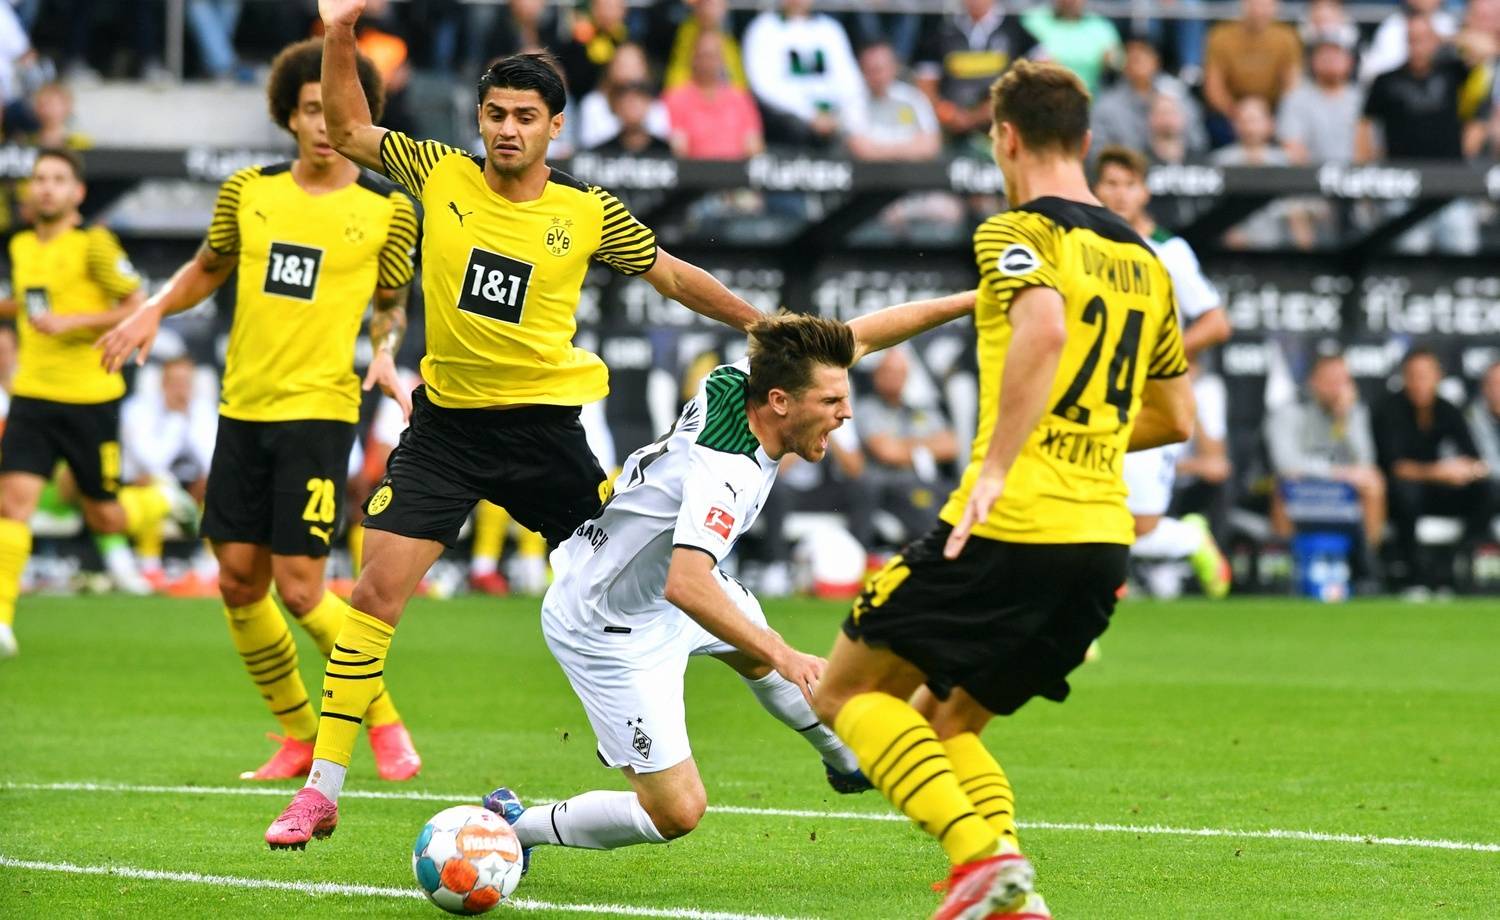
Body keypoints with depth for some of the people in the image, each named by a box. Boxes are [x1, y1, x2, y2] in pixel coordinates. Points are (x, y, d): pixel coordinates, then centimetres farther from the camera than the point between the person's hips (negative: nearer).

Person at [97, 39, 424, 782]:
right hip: (242, 409, 4)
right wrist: (154, 309, 2)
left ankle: (384, 723, 9)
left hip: (319, 408, -4)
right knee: (238, 583, 5)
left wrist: (386, 353, -8)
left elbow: (391, 302, 12)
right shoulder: (248, 191, 5)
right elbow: (207, 268, 20)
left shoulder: (388, 210, -2)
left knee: (300, 589, -11)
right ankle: (299, 738, 21)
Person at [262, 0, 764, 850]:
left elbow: (675, 276, 10)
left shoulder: (590, 215, -3)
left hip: (543, 423, -1)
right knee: (377, 594, -7)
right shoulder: (440, 175, -1)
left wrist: (761, 325, 15)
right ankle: (321, 792, -4)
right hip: (446, 421, 1)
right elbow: (349, 129, 8)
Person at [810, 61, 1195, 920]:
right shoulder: (1145, 263, 18)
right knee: (945, 722, 21)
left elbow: (1043, 331, -25)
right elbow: (1176, 418, 26)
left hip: (1010, 528, -7)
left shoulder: (1017, 233, -3)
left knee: (848, 693, 5)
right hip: (1103, 540, 7)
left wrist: (995, 469, -28)